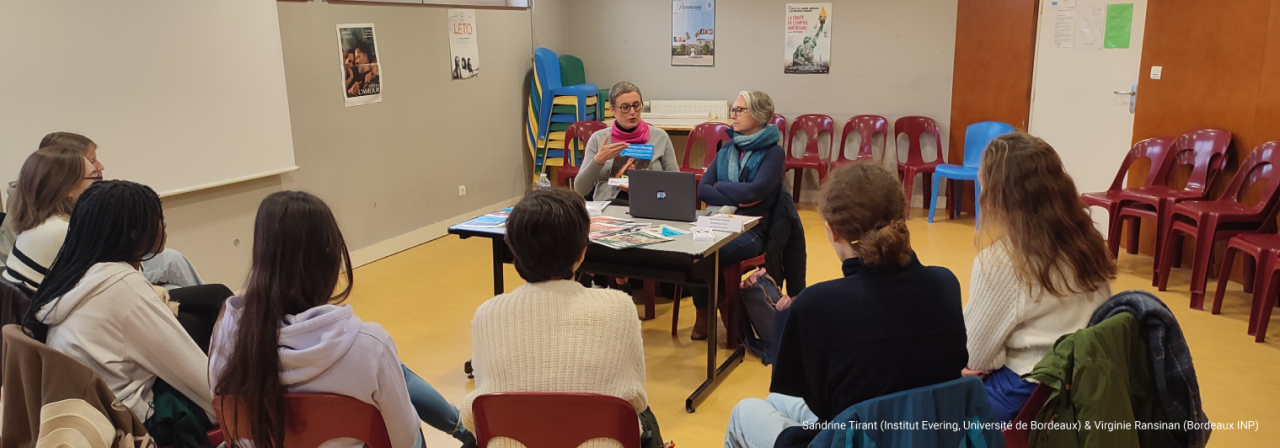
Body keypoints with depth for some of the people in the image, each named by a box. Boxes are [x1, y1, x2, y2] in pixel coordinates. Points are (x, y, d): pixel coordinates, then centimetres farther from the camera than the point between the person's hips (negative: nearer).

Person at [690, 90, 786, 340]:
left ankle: (704, 315, -4)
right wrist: (736, 197, -11)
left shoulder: (773, 153, -2)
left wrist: (720, 186, -3)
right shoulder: (726, 150, 16)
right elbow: (702, 190, 5)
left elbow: (754, 191, -18)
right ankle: (703, 311, -5)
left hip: (751, 229, -5)